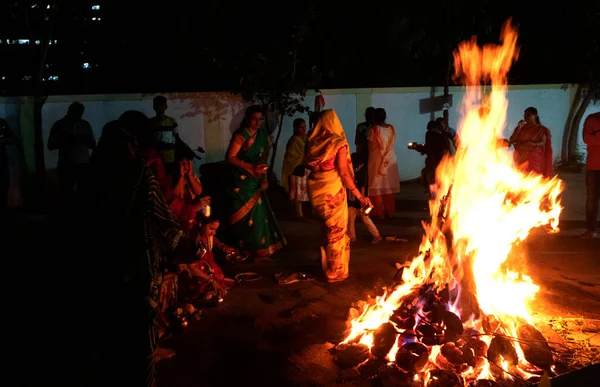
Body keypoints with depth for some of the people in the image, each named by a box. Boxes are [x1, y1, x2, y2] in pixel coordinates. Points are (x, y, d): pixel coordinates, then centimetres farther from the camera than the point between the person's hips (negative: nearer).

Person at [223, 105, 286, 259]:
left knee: (258, 215, 6)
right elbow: (230, 157, -18)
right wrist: (250, 167, -24)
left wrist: (264, 178, 4)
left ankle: (256, 251, 16)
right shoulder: (240, 135, -13)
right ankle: (239, 251, 7)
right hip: (241, 182, -6)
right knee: (244, 216, -4)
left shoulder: (263, 135, 8)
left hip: (255, 181, 6)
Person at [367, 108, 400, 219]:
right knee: (389, 186, 10)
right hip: (390, 160, 5)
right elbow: (391, 145, 9)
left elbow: (370, 147, -7)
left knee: (377, 186, 2)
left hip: (377, 160, -5)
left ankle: (379, 212, 3)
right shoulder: (391, 128, 4)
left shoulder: (374, 129, -10)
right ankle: (390, 211, 16)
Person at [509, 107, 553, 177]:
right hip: (521, 157, 2)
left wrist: (533, 144, -24)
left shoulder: (541, 129, 5)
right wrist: (518, 128, -5)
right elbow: (512, 141, 4)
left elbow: (543, 142, -5)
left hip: (534, 158, -2)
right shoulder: (521, 128, 12)